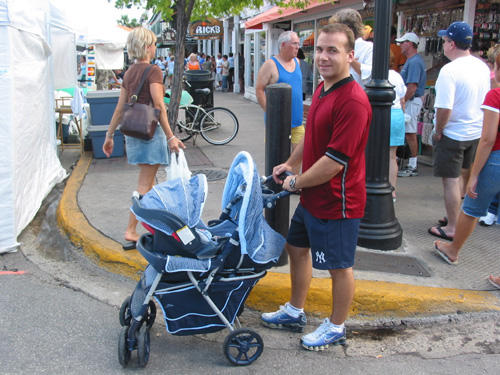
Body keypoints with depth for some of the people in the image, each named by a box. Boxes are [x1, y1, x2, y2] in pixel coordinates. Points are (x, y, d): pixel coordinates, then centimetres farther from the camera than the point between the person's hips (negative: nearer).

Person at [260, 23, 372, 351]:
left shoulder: (352, 100, -26)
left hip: (336, 201, -10)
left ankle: (336, 327, 30)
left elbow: (334, 161, -27)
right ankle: (295, 312, 41)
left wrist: (296, 183, -14)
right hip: (312, 197, 10)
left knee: (340, 266, 9)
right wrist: (290, 164, 19)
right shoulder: (322, 89, 6)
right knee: (297, 248, 21)